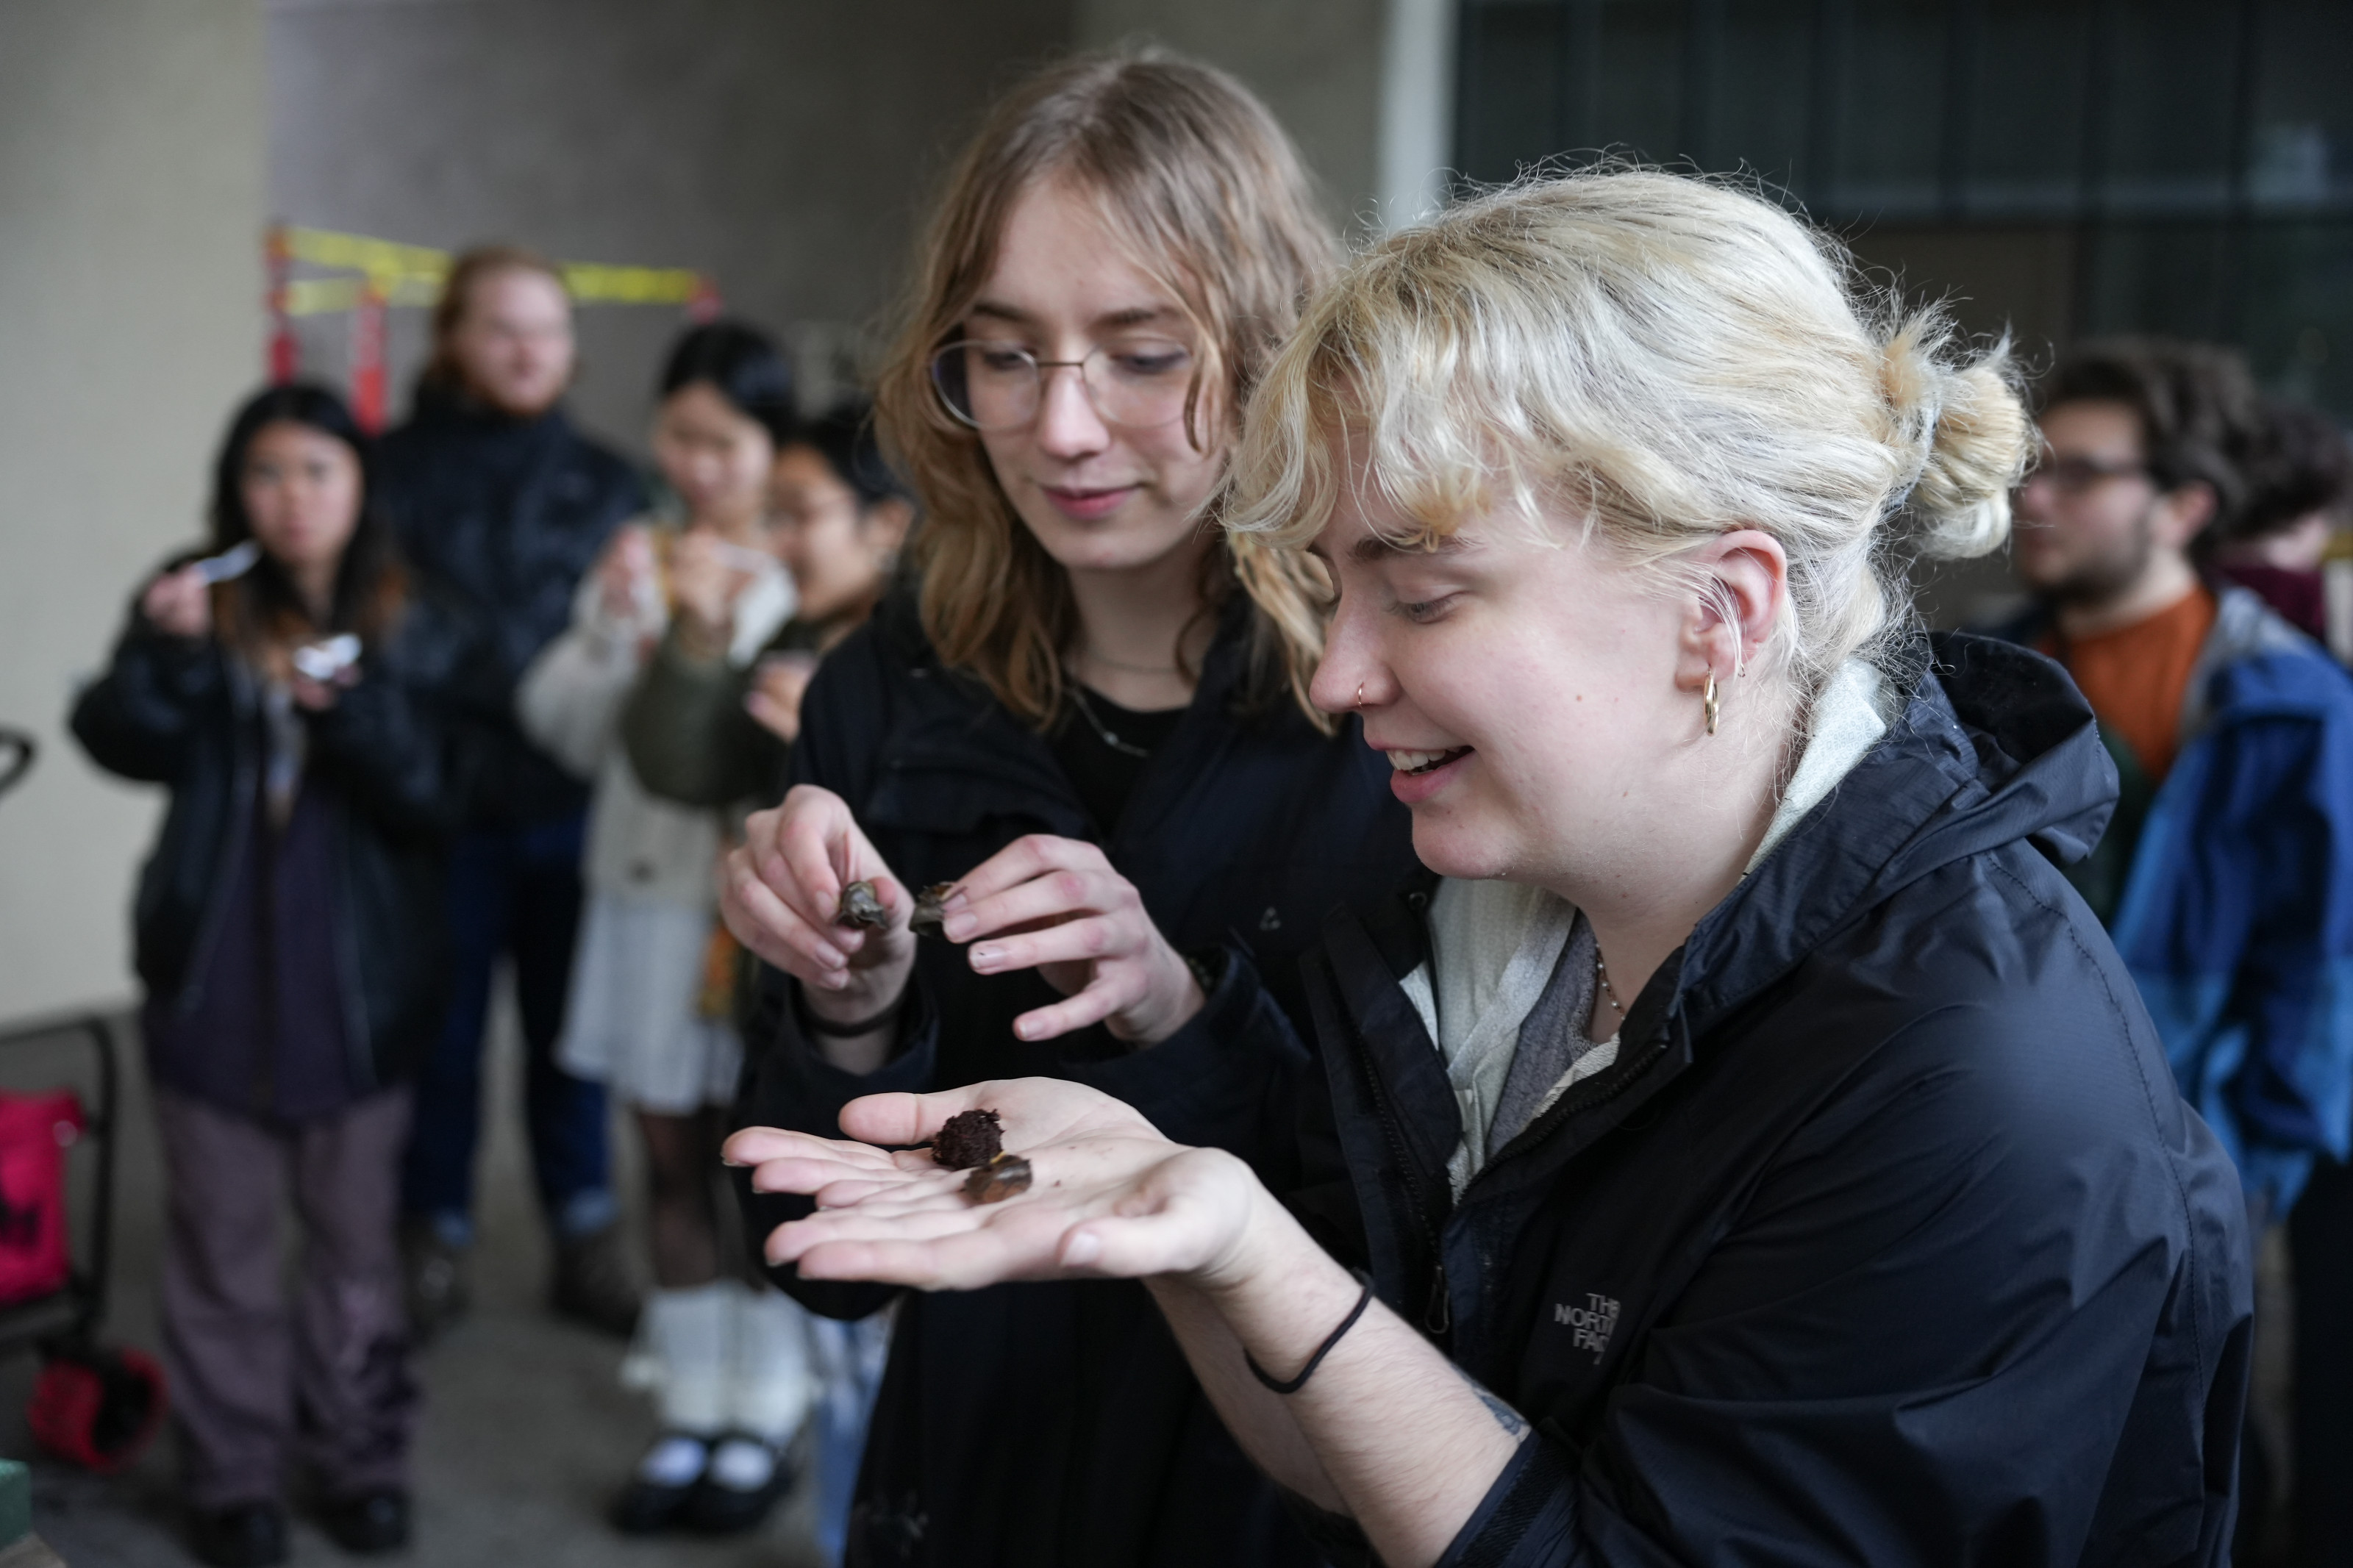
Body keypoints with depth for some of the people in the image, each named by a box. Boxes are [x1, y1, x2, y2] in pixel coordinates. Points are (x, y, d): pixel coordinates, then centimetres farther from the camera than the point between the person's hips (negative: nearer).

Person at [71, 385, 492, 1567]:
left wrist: (353, 711, -23)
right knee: (224, 1237, 10)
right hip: (215, 976, 1)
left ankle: (359, 1455, 27)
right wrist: (164, 651, -24)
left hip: (356, 980, 0)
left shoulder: (418, 632, 0)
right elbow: (123, 746, -7)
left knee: (353, 1234, 12)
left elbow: (442, 796, -8)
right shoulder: (201, 606, 2)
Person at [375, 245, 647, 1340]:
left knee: (572, 1028, 10)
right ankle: (434, 1242, 23)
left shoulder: (603, 486, 7)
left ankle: (587, 1244, 22)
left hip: (573, 808, 2)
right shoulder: (397, 472, 0)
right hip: (441, 808, -2)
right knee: (441, 1032, 8)